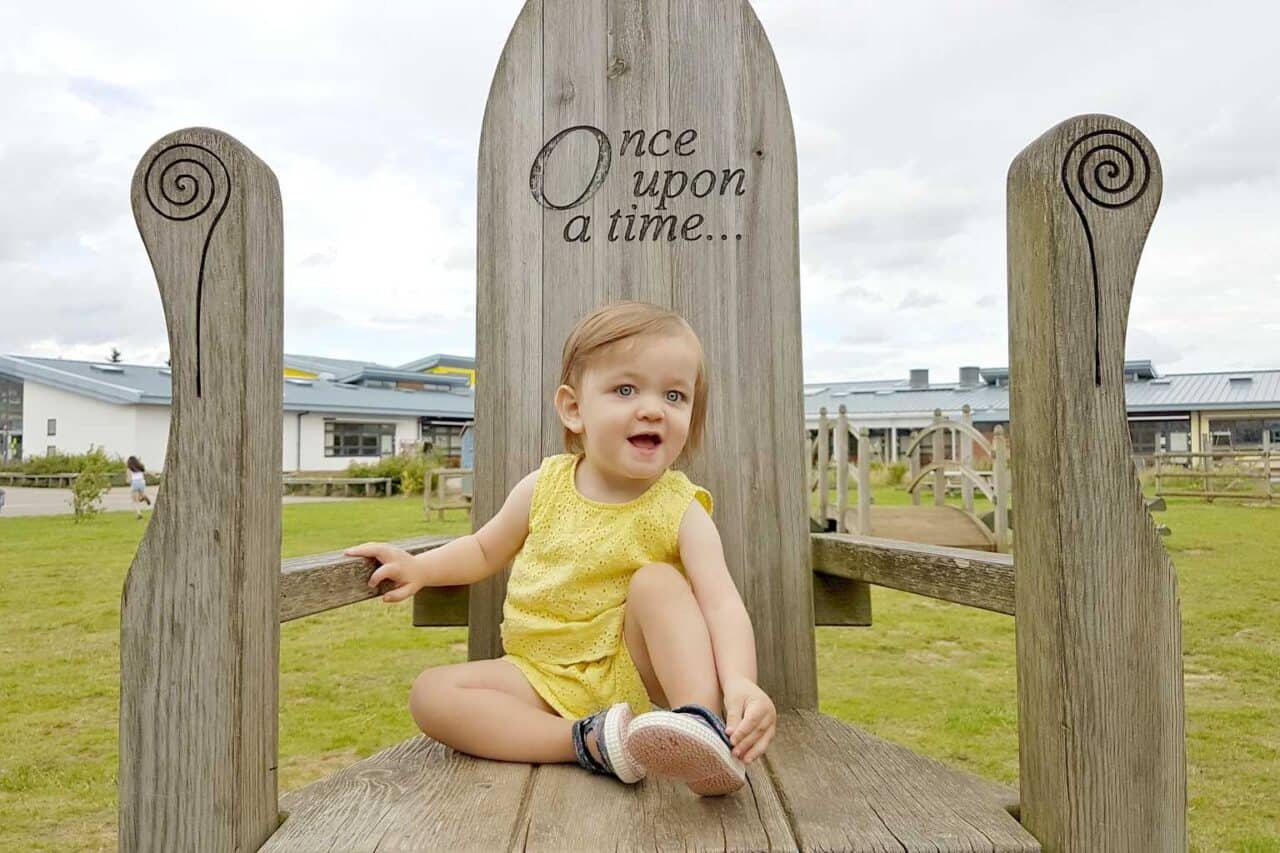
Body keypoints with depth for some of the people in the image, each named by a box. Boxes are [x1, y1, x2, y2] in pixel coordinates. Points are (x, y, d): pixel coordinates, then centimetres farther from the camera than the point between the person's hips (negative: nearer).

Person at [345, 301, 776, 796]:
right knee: (430, 693, -18)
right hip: (543, 679, 3)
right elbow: (485, 549, 16)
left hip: (636, 677, -3)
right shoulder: (543, 488, -2)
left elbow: (722, 602, -22)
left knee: (658, 580, -26)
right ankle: (588, 742, -30)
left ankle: (704, 720, -34)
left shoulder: (681, 512, -10)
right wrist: (419, 568, -2)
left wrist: (739, 680, -42)